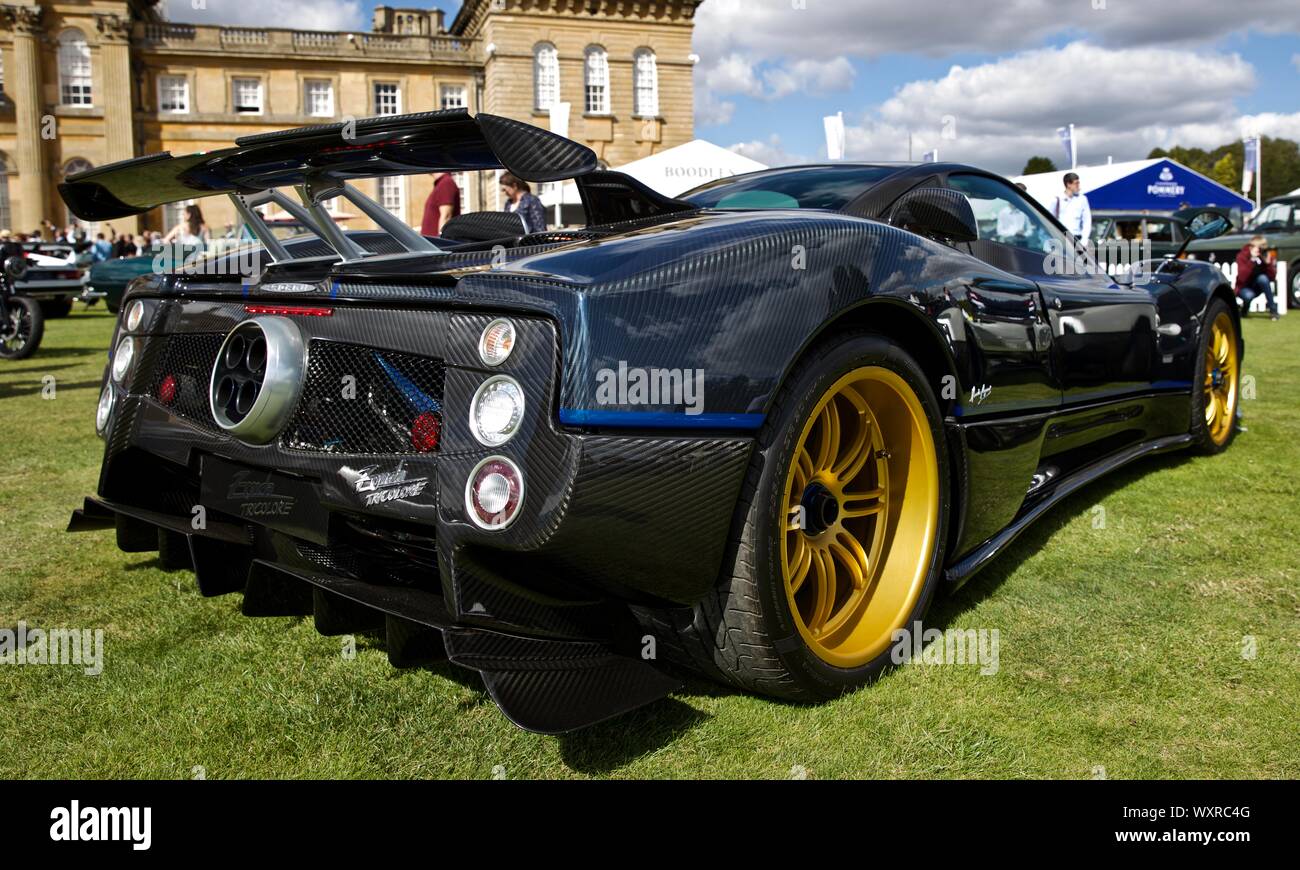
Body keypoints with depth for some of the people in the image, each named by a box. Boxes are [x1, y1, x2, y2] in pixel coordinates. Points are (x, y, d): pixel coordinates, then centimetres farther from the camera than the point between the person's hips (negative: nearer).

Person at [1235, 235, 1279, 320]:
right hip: (1244, 287, -3)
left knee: (1263, 278, -30)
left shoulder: (1267, 256, -7)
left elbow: (1272, 278, -14)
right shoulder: (1242, 256, -16)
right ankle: (1244, 309, 1)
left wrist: (1268, 263, -28)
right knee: (1248, 295, -36)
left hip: (1257, 287, 3)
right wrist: (1252, 260, -36)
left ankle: (1273, 309, -21)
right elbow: (1242, 277, -29)